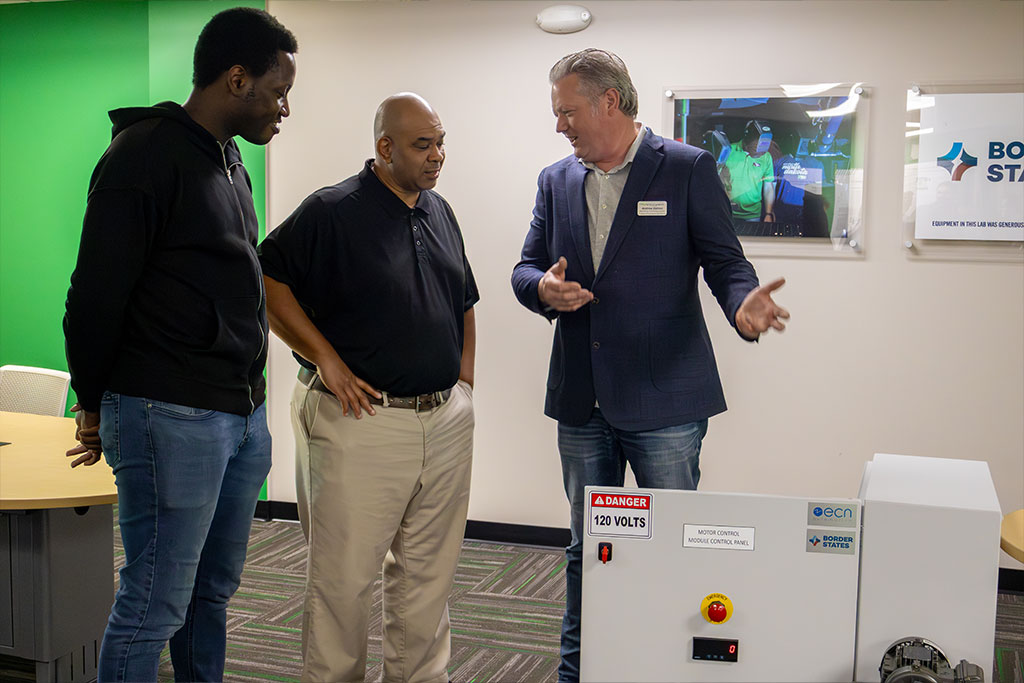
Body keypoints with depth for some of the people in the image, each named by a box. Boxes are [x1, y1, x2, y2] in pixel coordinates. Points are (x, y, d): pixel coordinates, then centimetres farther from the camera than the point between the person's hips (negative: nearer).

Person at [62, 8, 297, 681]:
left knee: (213, 590, 16)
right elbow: (95, 296, -11)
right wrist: (94, 405, 0)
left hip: (244, 414, 8)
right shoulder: (146, 156, -11)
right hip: (171, 417, -8)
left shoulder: (230, 159, 16)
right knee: (155, 607, -1)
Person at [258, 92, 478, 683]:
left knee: (430, 574, 14)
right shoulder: (332, 212, -9)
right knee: (344, 574, 2)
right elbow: (266, 281, -12)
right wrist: (327, 360, -14)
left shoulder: (441, 212, 13)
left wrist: (464, 381, 14)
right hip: (364, 420, -6)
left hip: (447, 420, 7)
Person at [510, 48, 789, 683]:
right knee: (586, 549, 17)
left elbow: (725, 260, -5)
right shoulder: (557, 180, 11)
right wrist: (544, 287, -11)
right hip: (581, 400, 5)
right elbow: (526, 268, 13)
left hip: (663, 402, -4)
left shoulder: (688, 168, -4)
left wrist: (744, 304, -28)